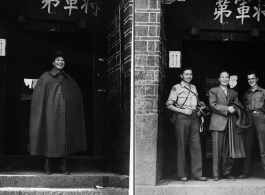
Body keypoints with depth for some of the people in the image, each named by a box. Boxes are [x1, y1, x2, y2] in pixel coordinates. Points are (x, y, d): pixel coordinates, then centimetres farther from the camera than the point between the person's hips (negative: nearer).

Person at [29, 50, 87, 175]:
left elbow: (77, 92, 22)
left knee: (63, 139, 1)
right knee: (49, 138, -5)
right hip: (50, 113, -3)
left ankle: (62, 166, 5)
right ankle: (47, 167, 0)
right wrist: (41, 111, -9)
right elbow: (38, 95, 1)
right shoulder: (46, 77, 6)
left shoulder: (68, 79, 16)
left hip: (64, 114, 3)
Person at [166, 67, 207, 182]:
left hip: (194, 117, 5)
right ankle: (182, 175, 5)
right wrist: (183, 111, -11)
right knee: (181, 146, -2)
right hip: (181, 118, -5)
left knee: (196, 145, 0)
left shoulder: (194, 88, 17)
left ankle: (197, 173, 4)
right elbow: (169, 105, -4)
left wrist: (199, 111, 7)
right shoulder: (176, 88, 1)